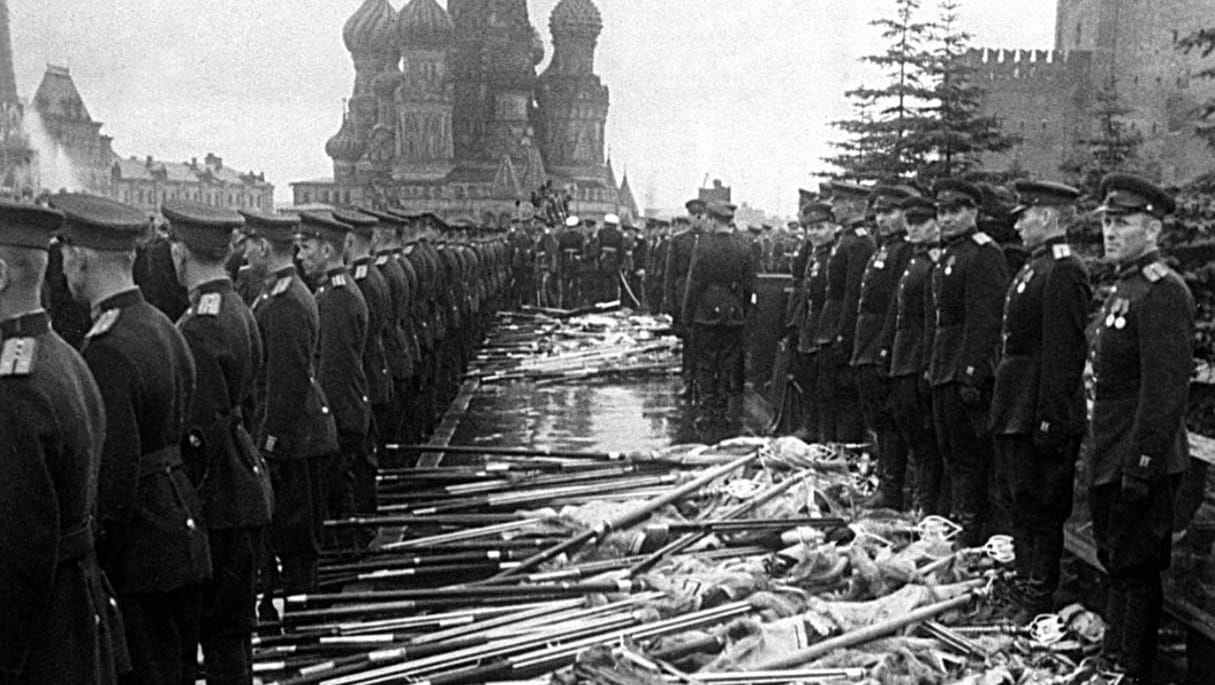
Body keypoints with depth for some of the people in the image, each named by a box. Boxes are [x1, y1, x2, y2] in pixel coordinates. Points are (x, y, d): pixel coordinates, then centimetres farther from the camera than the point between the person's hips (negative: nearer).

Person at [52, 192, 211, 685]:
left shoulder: (108, 351, -21)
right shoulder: (164, 327, 7)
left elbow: (115, 475, -22)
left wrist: (96, 560, -14)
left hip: (138, 552, -9)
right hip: (183, 530, 9)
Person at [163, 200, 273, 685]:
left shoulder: (199, 329, -21)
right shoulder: (240, 311, 8)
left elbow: (202, 433, -21)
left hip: (220, 500, -9)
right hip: (246, 487, 9)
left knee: (220, 630, 1)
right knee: (235, 623, 19)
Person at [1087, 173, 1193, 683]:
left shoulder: (1163, 293, -17)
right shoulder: (1124, 288, 14)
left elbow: (1166, 391, -23)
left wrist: (1140, 468, -23)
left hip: (1141, 466, -10)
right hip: (1111, 464, 10)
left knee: (1137, 575, 0)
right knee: (1118, 567, 19)